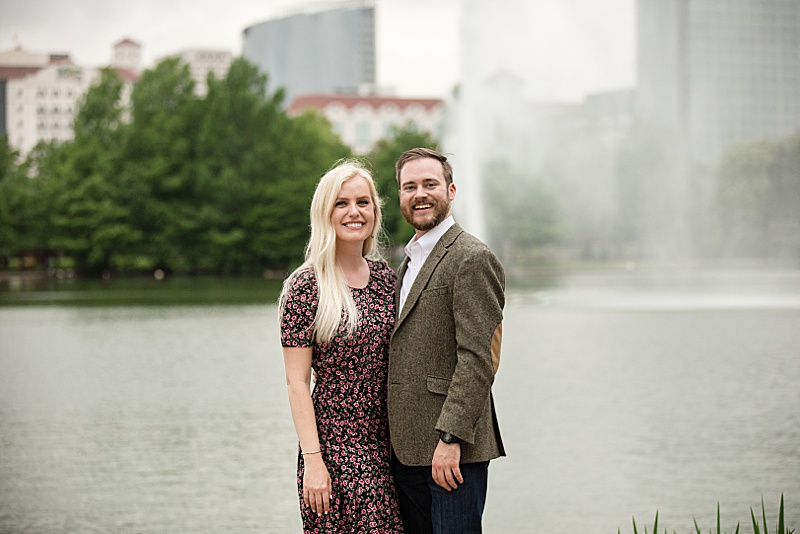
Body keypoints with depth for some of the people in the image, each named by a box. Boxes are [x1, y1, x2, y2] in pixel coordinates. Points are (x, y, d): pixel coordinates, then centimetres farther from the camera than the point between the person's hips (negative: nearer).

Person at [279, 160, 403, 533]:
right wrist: (312, 461, -14)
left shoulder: (385, 277, 8)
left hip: (385, 446, 5)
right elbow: (297, 383, -9)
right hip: (333, 449, -5)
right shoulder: (306, 286, -8)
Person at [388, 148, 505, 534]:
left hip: (452, 448, -9)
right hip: (407, 451, 9)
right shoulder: (410, 261, 20)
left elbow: (478, 360, -17)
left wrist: (450, 438, -22)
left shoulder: (472, 259, -10)